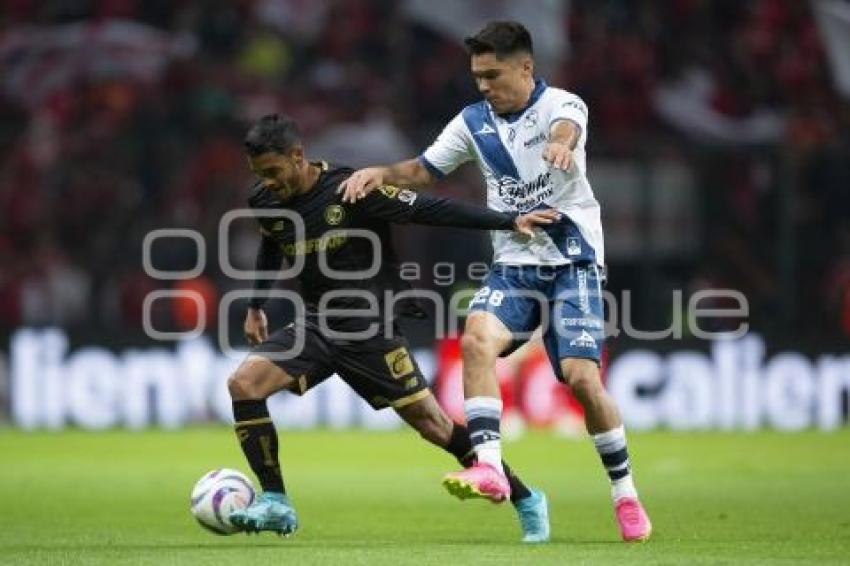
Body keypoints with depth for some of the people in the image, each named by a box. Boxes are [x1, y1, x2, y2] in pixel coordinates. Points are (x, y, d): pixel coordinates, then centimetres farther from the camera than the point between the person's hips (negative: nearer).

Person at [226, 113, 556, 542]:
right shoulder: (264, 203, 0)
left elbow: (430, 210, -17)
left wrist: (509, 221, -20)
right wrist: (255, 306, 29)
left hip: (369, 329, -5)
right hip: (315, 325, 5)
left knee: (430, 422, -5)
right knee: (242, 383, -15)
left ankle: (526, 500, 10)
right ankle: (275, 504, -9)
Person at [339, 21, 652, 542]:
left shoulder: (561, 105, -8)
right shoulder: (474, 122, 8)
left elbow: (565, 128, -32)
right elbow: (425, 170, 17)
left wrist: (560, 144, -57)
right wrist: (382, 173, -4)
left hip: (572, 262, -4)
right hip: (514, 264, 4)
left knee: (582, 376, -15)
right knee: (477, 339, -25)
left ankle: (626, 494, 4)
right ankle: (490, 469, -32)